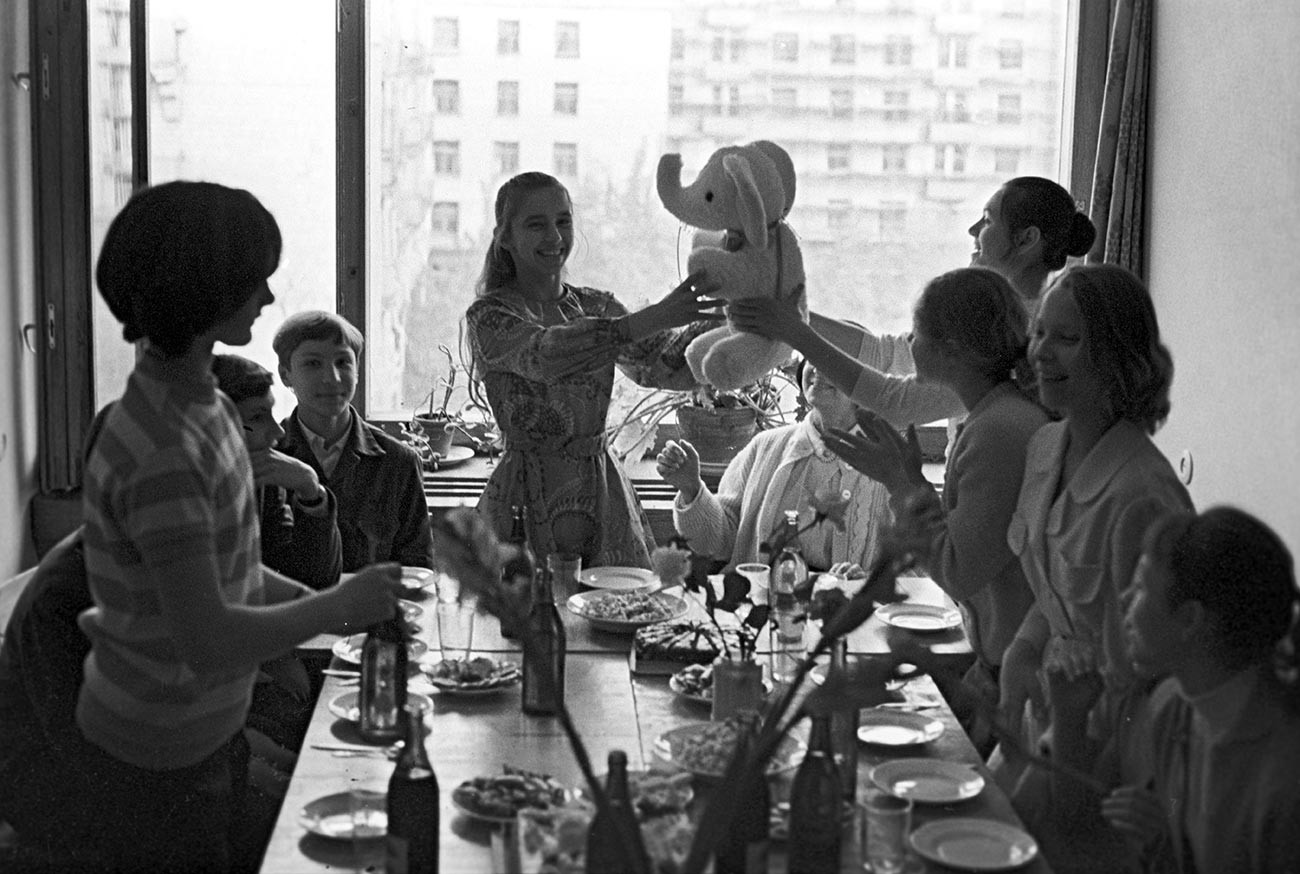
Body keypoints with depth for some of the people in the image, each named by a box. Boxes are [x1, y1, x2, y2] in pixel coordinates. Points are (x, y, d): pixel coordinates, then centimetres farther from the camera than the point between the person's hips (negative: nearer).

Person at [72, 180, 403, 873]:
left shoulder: (200, 402, 3)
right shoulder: (161, 452, -28)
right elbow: (210, 640, -29)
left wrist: (321, 601, 2)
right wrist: (338, 605, -17)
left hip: (207, 738, 9)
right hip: (158, 770, -9)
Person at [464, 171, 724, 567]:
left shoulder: (595, 306, 11)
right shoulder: (489, 315, -4)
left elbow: (662, 366, -2)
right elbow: (544, 354, -25)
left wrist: (718, 316, -21)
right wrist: (651, 318, -34)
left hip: (603, 493, 4)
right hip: (526, 499, -4)